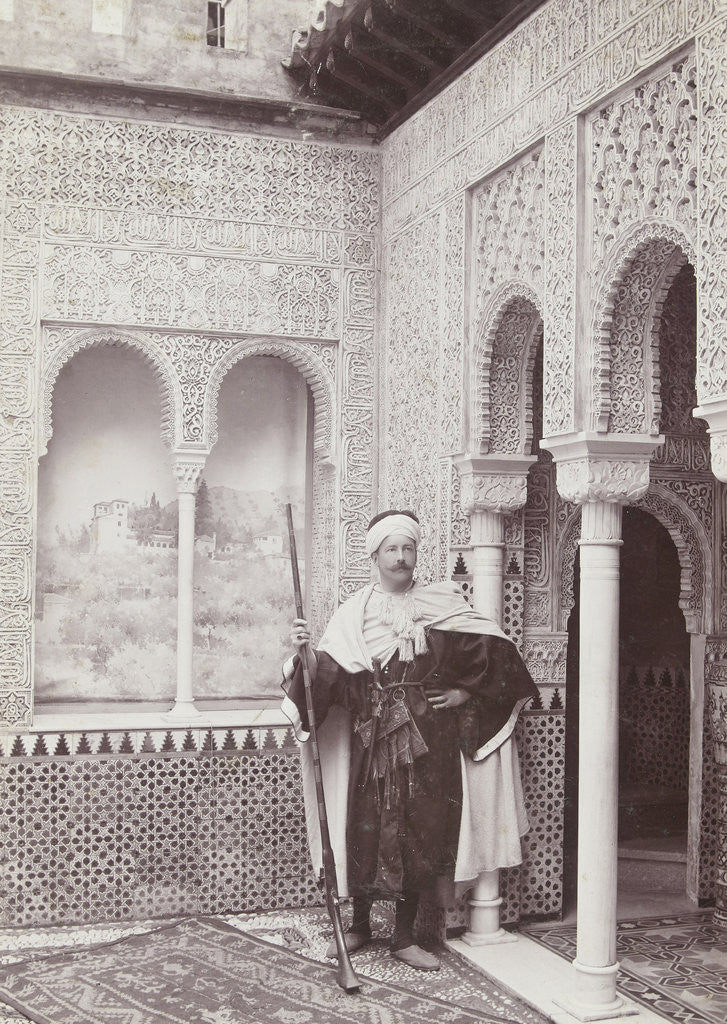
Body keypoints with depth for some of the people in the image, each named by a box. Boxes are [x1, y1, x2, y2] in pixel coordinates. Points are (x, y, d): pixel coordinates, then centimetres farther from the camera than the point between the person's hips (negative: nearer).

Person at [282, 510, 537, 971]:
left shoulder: (442, 604, 3)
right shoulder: (355, 612, 1)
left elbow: (493, 650, 6)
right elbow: (328, 673, -7)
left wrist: (466, 691, -1)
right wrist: (305, 653, -25)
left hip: (429, 737, 1)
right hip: (372, 737, 0)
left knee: (419, 831, 3)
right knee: (367, 829, 3)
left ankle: (405, 936, 16)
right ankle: (361, 925, 24)